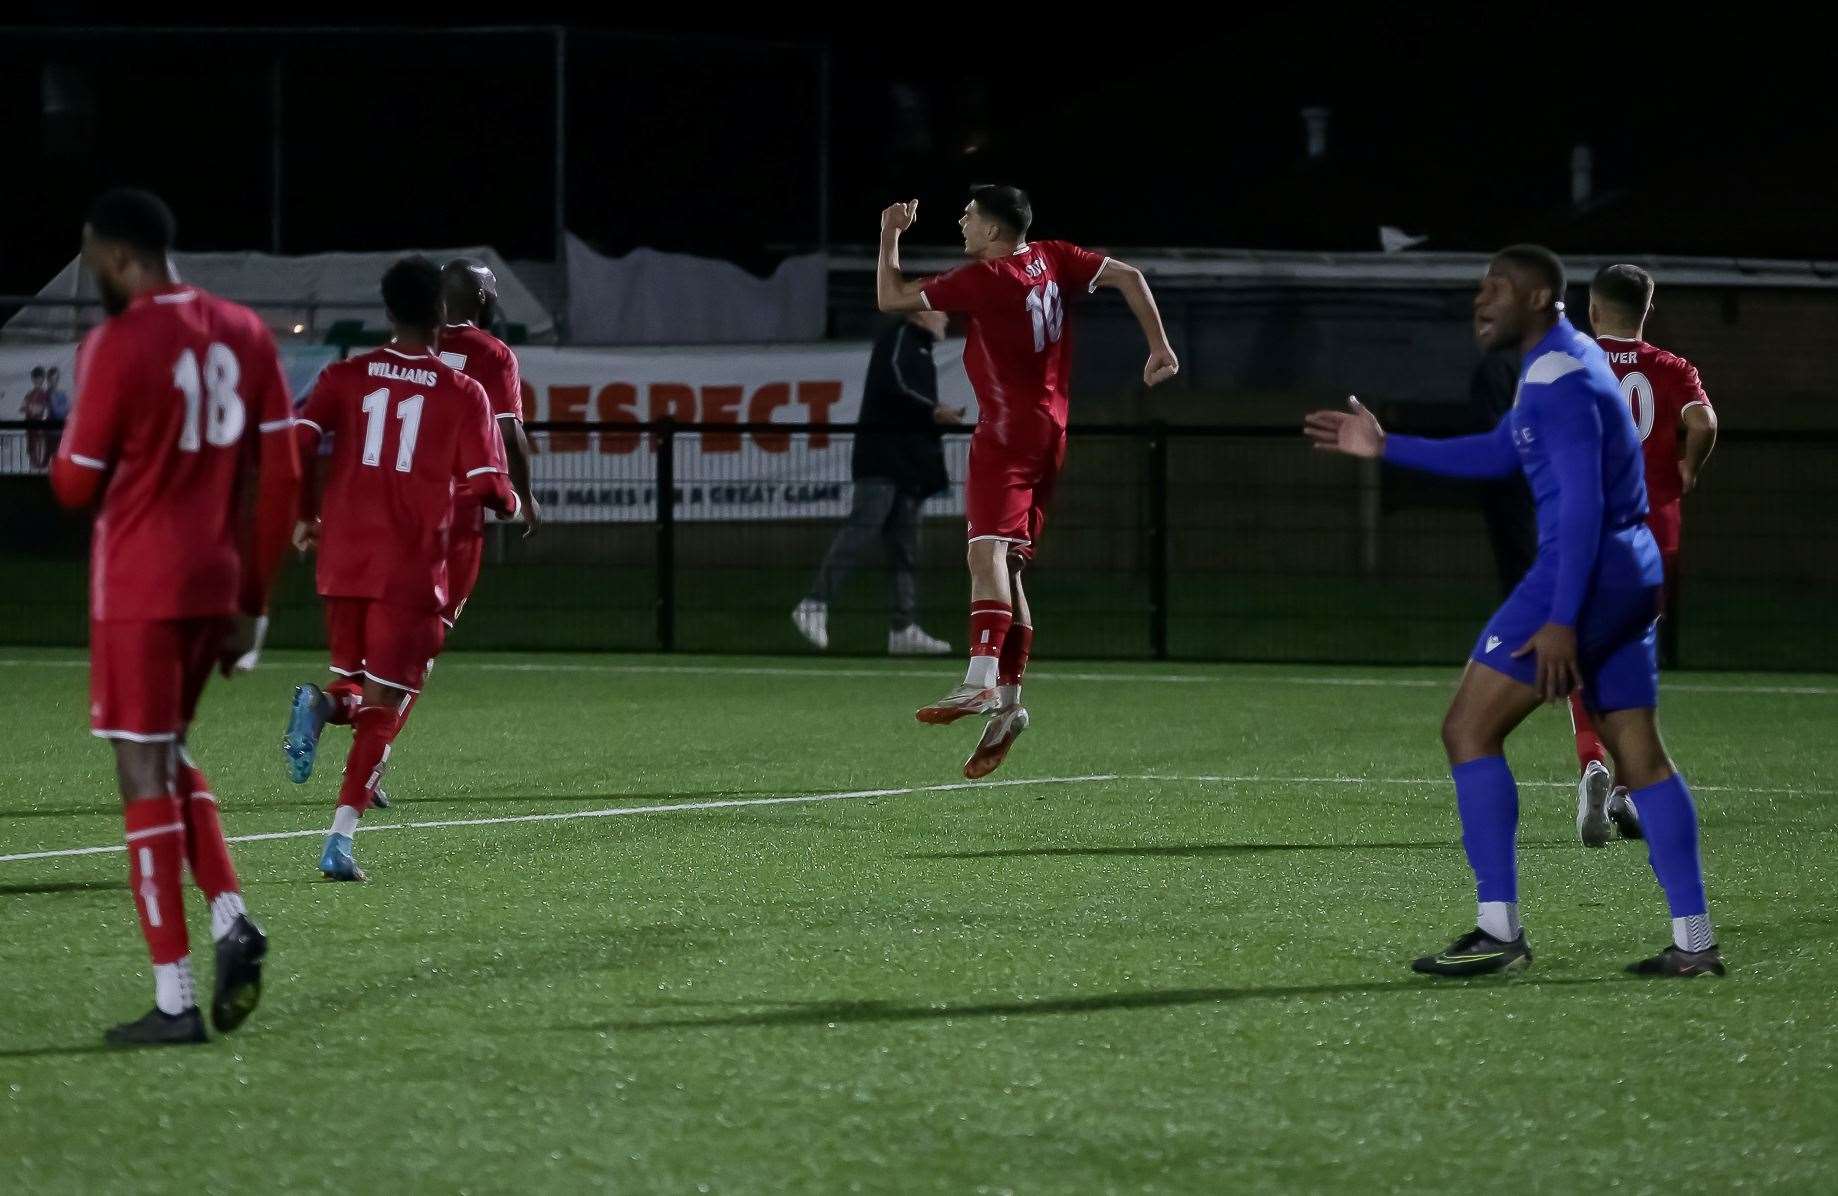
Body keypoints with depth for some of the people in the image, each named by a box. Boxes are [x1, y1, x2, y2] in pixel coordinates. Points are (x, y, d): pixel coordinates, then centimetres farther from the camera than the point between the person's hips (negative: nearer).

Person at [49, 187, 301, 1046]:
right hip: (217, 582, 7)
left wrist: (72, 439, 15)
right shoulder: (243, 333, 6)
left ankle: (174, 1001, -4)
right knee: (170, 757, 22)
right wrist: (251, 601, 12)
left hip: (138, 588, -7)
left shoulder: (118, 345, -13)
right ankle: (231, 919, 1)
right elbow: (280, 472, 7)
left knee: (144, 774, -2)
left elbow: (75, 485, -9)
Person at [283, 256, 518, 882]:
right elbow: (487, 486, -6)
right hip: (411, 571, -3)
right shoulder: (464, 395, -3)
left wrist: (305, 516, 9)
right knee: (384, 705, 1)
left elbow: (292, 445, -6)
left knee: (355, 683, 22)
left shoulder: (345, 377, 4)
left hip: (343, 562, 3)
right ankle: (340, 839, -12)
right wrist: (512, 505, 17)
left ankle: (320, 706, -15)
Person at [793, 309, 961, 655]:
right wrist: (932, 412, -20)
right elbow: (892, 387, -15)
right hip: (883, 460, -10)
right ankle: (814, 606, -21)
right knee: (863, 527, -18)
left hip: (906, 466, 10)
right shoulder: (898, 337, -1)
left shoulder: (918, 348, 28)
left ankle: (903, 629, 4)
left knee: (905, 548, 6)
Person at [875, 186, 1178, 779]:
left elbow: (890, 298, -6)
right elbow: (1127, 276, 7)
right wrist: (1159, 348, 8)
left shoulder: (982, 279, -11)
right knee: (1008, 565, 11)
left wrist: (890, 236, 7)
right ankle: (1007, 701, 10)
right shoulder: (1051, 260, 10)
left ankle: (982, 679, -40)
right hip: (1050, 428, 9)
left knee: (988, 549, -22)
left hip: (1007, 429, -9)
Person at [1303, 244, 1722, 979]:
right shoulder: (1563, 367, 17)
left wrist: (1561, 621, -25)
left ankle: (1499, 932, -9)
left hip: (1585, 575, -10)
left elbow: (1583, 503, -21)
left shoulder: (1560, 380, -15)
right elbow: (1497, 455, 29)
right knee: (1640, 757, 9)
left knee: (1469, 729, -6)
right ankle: (1694, 942, 5)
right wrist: (1385, 448, 26)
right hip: (1629, 579, 10)